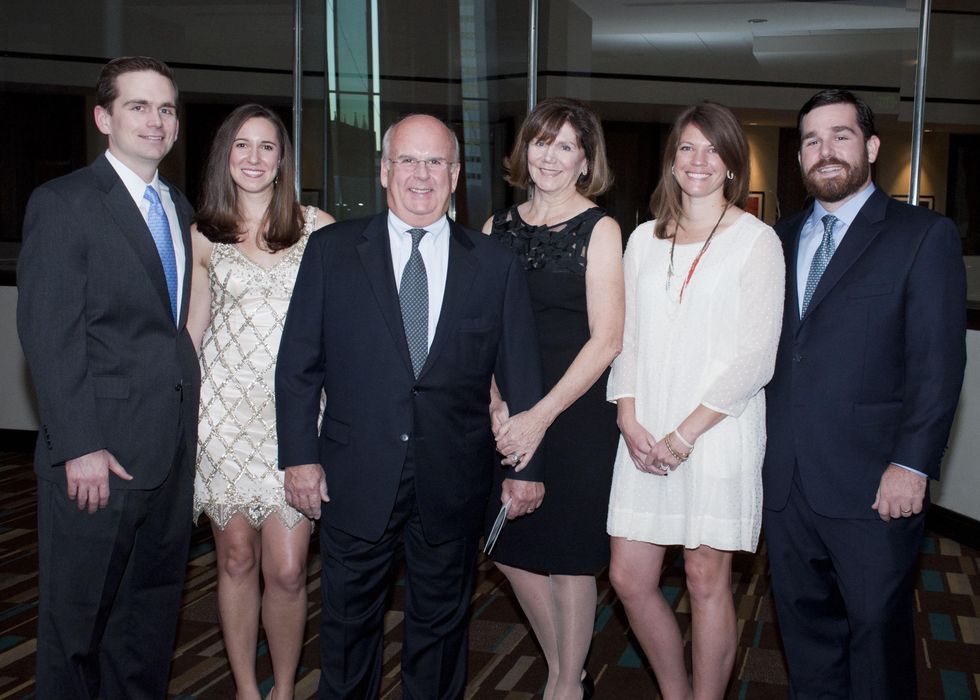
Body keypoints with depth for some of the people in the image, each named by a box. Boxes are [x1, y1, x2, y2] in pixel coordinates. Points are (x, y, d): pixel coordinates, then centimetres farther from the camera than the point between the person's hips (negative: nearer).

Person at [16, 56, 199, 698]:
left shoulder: (179, 207, 13)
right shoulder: (63, 204, -7)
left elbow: (175, 324, 12)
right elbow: (49, 335, -13)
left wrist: (188, 418, 4)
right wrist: (80, 448, -18)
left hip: (173, 451, 6)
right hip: (98, 454, -6)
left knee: (154, 604, 17)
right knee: (78, 614, 9)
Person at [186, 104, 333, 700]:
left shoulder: (318, 227, 3)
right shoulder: (202, 237, 7)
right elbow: (192, 329, 15)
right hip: (225, 407, 1)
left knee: (287, 570, -4)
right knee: (237, 560, 9)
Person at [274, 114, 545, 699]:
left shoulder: (496, 264, 2)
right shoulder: (332, 250, 1)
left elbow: (522, 374, 3)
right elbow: (298, 363, 1)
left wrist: (527, 466, 2)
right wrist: (299, 455, -4)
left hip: (454, 480, 1)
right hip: (356, 475, 0)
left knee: (442, 622, 16)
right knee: (349, 623, 14)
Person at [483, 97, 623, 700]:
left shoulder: (599, 230, -5)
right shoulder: (499, 227, 8)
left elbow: (605, 340, -11)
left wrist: (542, 416, -17)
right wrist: (497, 406, -8)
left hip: (576, 414, -5)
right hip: (507, 419, 5)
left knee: (568, 557, 5)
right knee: (512, 550, 12)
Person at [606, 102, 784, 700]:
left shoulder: (756, 241, -2)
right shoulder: (644, 240, 13)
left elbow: (755, 357, -8)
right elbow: (626, 338, 11)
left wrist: (685, 433, -13)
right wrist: (630, 421, -4)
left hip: (719, 432, -4)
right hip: (646, 436, 5)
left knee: (707, 579, 4)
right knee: (629, 577, 7)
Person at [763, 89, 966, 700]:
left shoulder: (925, 235, -2)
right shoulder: (783, 238, 13)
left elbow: (938, 362, -9)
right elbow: (769, 347, 12)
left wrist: (912, 465, -15)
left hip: (873, 484, -4)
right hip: (786, 477, 5)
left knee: (878, 626, 7)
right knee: (805, 621, 15)